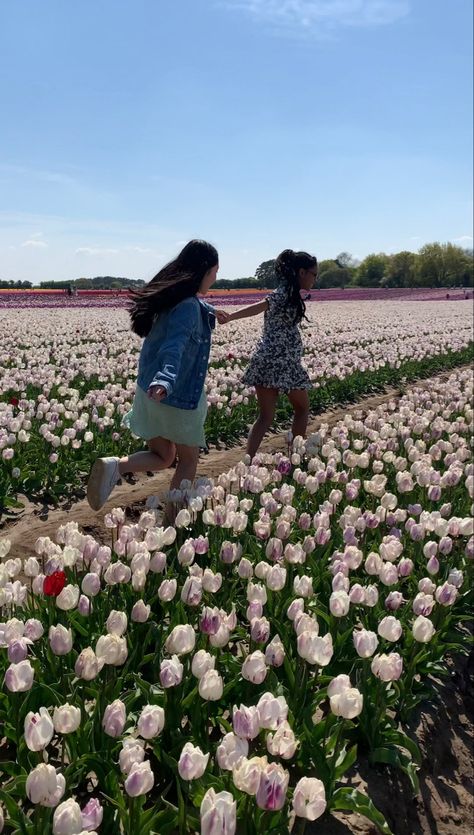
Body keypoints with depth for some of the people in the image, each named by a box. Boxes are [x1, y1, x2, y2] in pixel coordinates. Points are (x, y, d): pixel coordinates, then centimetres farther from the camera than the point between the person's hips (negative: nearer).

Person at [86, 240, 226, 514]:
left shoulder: (173, 295, 7)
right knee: (188, 459, 14)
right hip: (176, 397, -8)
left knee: (163, 457, 19)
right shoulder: (189, 308, -22)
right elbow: (173, 348, -39)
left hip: (150, 391, 8)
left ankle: (115, 466, -7)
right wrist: (165, 381, -55)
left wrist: (208, 311, 51)